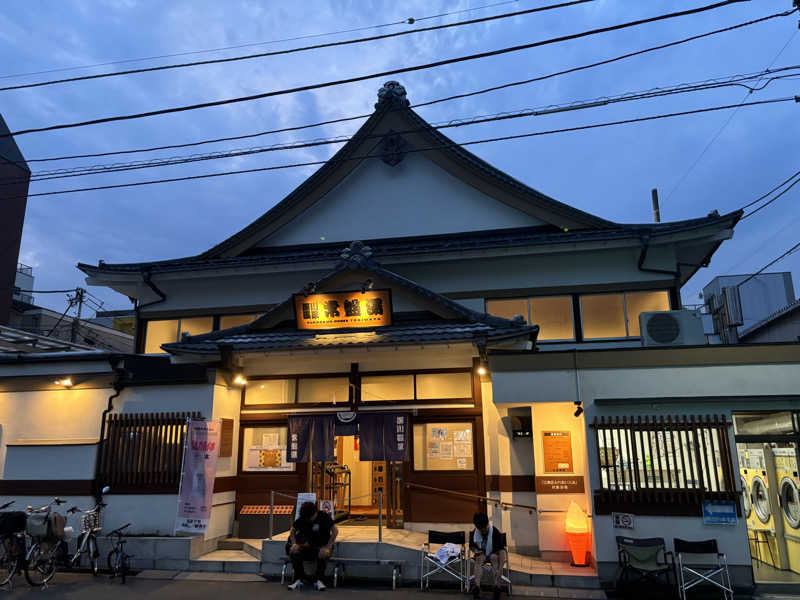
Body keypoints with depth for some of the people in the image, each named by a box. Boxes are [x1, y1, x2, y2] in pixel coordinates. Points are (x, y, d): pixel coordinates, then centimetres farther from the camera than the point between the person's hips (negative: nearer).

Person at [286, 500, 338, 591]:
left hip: (322, 545, -4)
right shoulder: (301, 519, -3)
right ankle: (299, 579, -14)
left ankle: (318, 580, -22)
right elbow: (292, 531, 9)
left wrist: (327, 547, -27)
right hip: (309, 546, 4)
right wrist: (294, 543, -11)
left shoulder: (324, 517, -14)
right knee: (294, 552, -25)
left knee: (323, 554, -38)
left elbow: (335, 531, -18)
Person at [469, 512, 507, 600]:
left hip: (493, 554, -1)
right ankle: (476, 585, -48)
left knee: (494, 557, -36)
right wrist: (476, 551, -19)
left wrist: (500, 568, -40)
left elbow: (501, 550, -29)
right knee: (480, 557, -34)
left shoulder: (496, 533, -22)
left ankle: (496, 585, -46)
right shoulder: (473, 533, -11)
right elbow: (471, 546, 7)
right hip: (481, 554, 1)